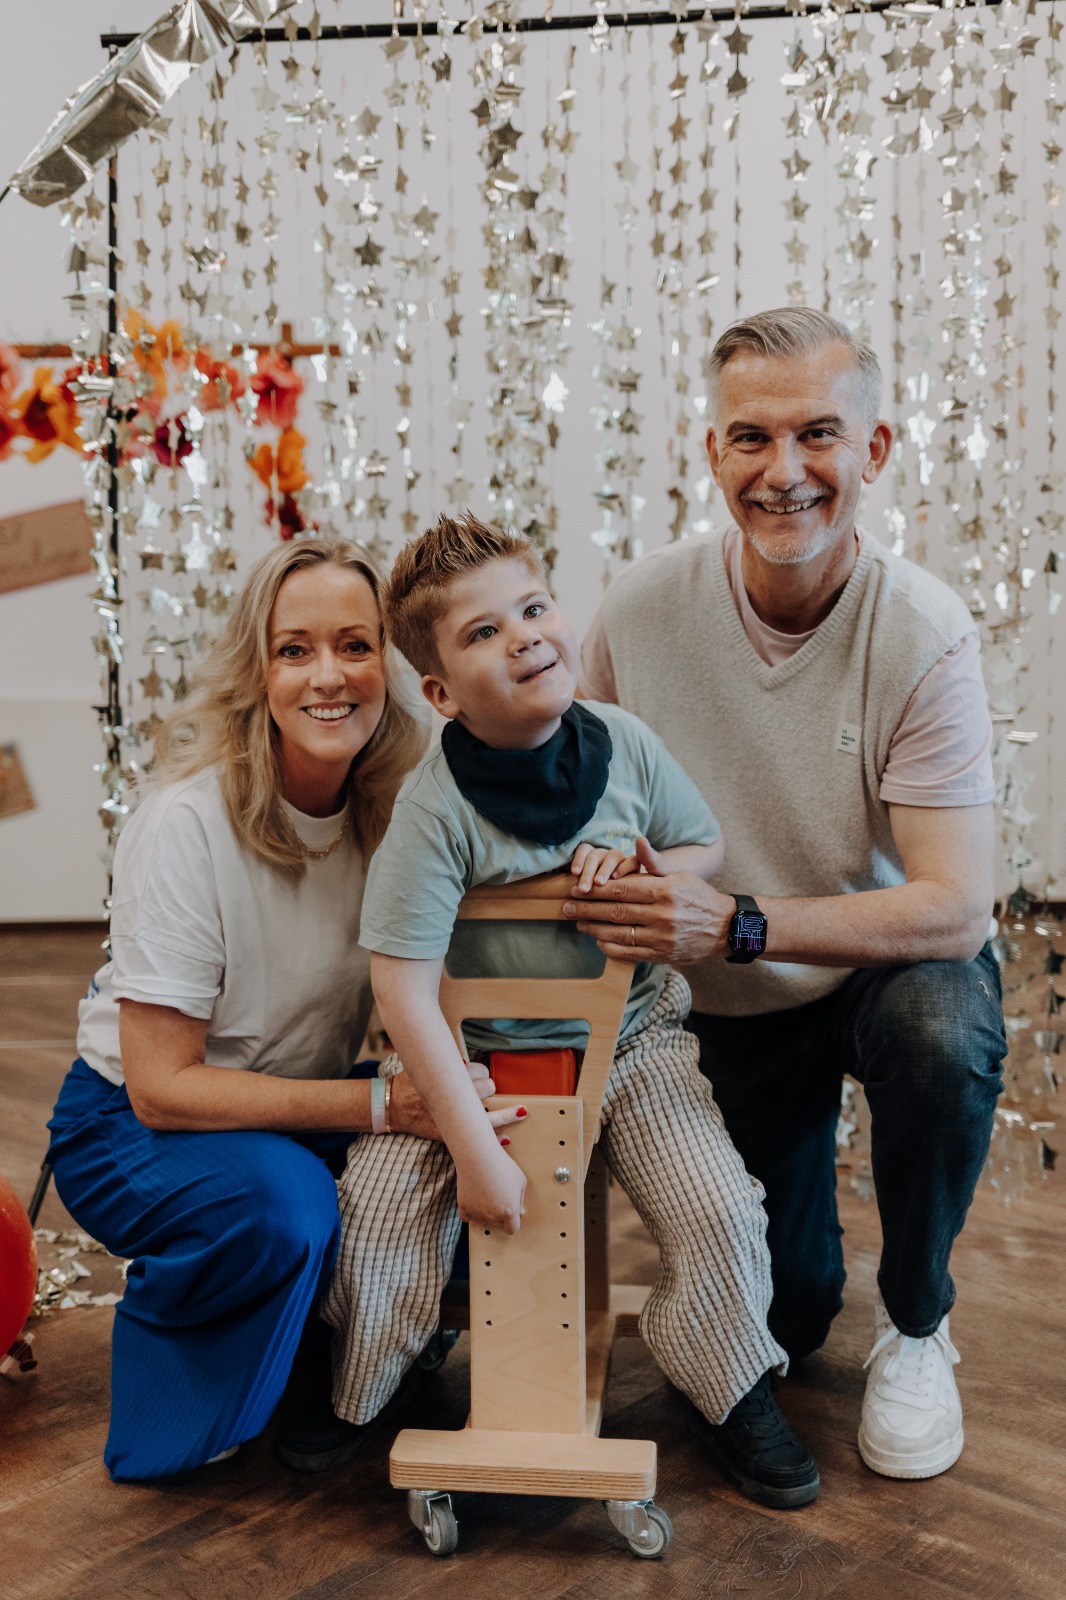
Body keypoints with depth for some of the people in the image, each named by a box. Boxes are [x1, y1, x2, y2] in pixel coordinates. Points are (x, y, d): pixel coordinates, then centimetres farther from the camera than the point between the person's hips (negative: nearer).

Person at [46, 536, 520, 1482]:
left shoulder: (399, 804, -11)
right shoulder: (187, 824, -26)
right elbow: (162, 1088, -24)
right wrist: (378, 1104, -32)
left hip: (303, 1110, 5)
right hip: (130, 1127, -5)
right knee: (282, 1201, -33)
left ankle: (332, 1365, 9)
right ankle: (175, 1391, -2)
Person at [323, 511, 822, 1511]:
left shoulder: (623, 744, -10)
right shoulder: (434, 809, -24)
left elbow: (707, 848, 7)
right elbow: (404, 988, -25)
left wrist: (639, 870, -18)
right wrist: (474, 1152, -25)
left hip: (629, 1036, 3)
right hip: (476, 1050, -2)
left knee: (722, 1209, -12)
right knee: (379, 1207, -15)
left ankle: (727, 1387, 19)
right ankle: (353, 1391, 18)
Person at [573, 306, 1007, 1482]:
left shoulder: (923, 634, -24)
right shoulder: (640, 610, -17)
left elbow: (954, 907, -28)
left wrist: (736, 924, -38)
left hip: (895, 961, -1)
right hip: (734, 1003, 2)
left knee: (941, 1037, -37)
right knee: (777, 1319, 3)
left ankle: (915, 1323, -6)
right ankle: (809, 1275, 43)